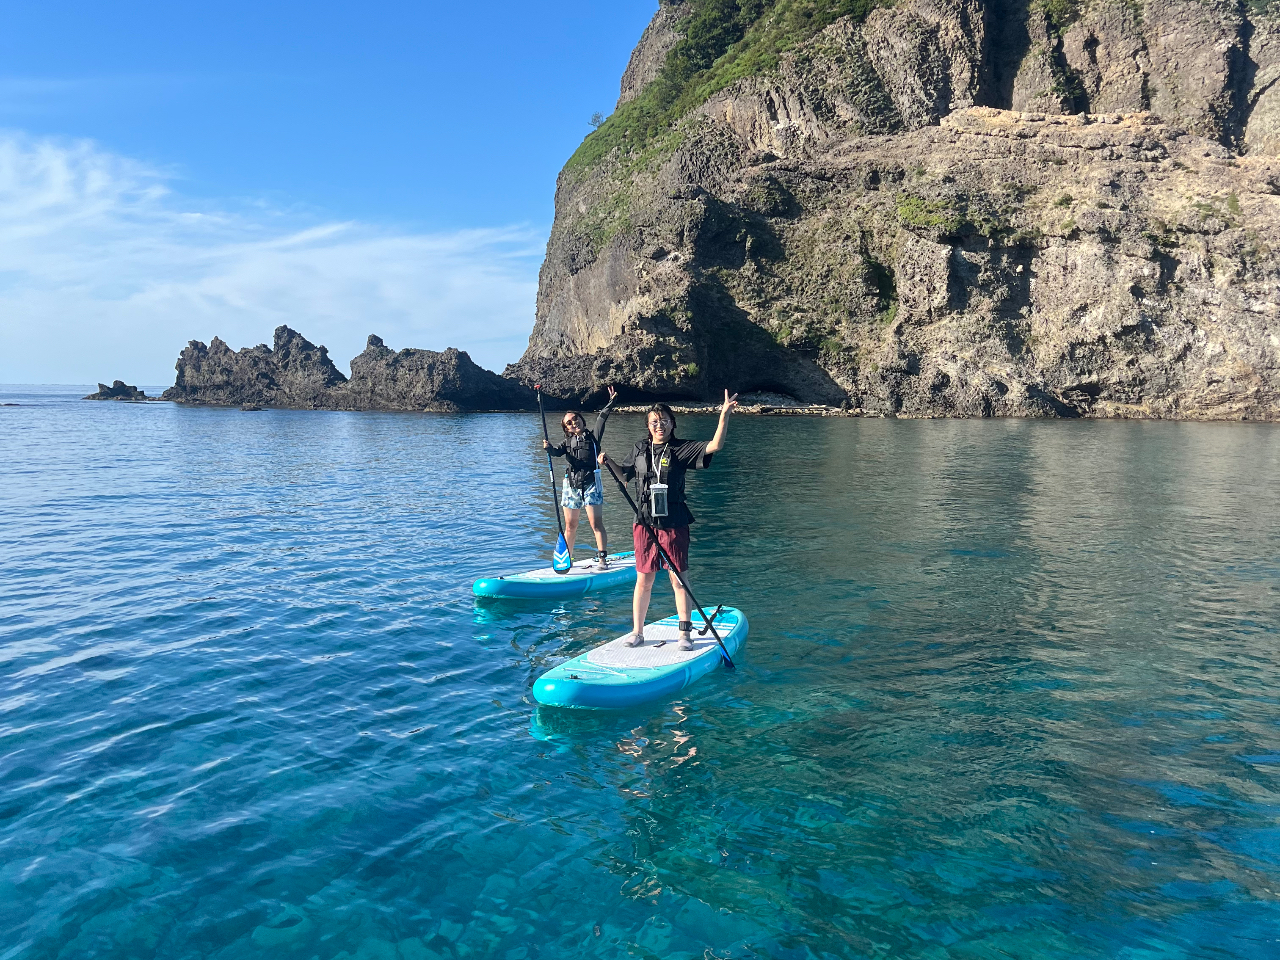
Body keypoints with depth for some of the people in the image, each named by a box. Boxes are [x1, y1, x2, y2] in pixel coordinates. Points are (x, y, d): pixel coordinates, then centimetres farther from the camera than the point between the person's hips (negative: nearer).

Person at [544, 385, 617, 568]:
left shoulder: (593, 437, 4)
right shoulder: (568, 441, 12)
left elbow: (601, 419, -8)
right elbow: (557, 451, -6)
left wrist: (611, 402, -20)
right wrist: (549, 448, -27)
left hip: (591, 483, -3)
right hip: (571, 484, 4)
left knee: (596, 524, -9)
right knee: (570, 526, 10)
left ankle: (602, 559, -7)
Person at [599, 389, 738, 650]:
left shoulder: (681, 449, -4)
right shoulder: (640, 448, 8)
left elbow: (715, 446, -16)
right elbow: (624, 474, 22)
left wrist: (724, 415, -27)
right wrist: (608, 462, 4)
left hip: (674, 524, -3)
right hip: (645, 524, 3)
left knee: (678, 579, 3)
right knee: (643, 580, 9)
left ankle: (685, 632, 14)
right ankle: (637, 632, 20)